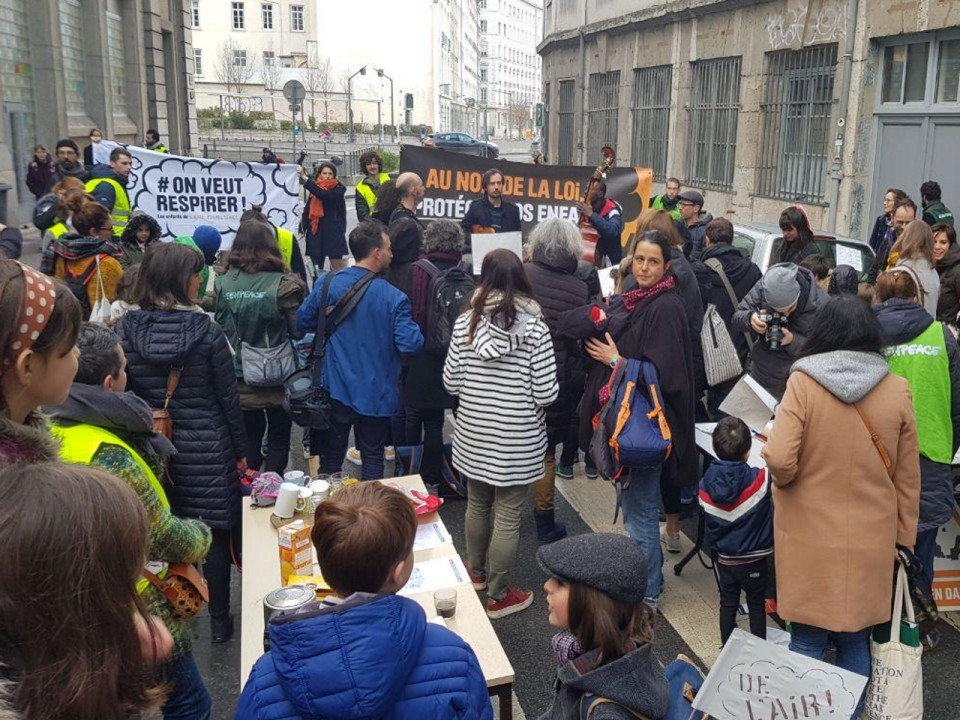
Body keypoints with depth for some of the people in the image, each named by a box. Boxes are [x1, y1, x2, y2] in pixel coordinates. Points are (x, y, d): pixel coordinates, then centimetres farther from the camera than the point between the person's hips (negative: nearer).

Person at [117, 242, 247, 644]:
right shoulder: (205, 330, -11)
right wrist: (240, 450, 5)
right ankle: (218, 620, 21)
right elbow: (228, 397, -6)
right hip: (207, 449, -2)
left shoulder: (125, 329, -5)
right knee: (215, 533, 10)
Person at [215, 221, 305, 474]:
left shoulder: (222, 283, -5)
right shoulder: (282, 285, -15)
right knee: (279, 439, 12)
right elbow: (298, 331, -10)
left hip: (240, 379, 3)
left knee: (249, 437, 19)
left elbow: (219, 328, 4)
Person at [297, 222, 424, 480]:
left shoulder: (325, 283, -7)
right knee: (373, 460, 15)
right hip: (375, 394, -2)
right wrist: (415, 329, 2)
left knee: (330, 458, 16)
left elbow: (301, 323, 2)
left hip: (335, 389, 2)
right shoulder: (394, 298, -17)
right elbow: (411, 345, -19)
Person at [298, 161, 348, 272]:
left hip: (334, 233, -4)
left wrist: (304, 177, -22)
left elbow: (324, 194, -20)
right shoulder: (314, 188, 12)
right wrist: (302, 229, 4)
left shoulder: (339, 189, -1)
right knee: (317, 268, 3)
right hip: (315, 233, 4)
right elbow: (307, 211, 15)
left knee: (337, 268, -6)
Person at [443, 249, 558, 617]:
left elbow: (451, 383, -2)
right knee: (507, 517, 8)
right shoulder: (535, 327, -12)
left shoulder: (465, 322, -6)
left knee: (477, 503, 23)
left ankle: (476, 571, 43)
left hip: (474, 435, 3)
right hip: (517, 440, -3)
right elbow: (545, 393, -13)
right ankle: (497, 596, 20)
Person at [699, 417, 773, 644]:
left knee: (728, 604, 18)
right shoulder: (759, 480, -25)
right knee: (756, 604, 17)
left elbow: (708, 518, 0)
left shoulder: (706, 484, -13)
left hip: (724, 558, 3)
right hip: (753, 559, -3)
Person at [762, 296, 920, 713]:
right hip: (871, 540, 3)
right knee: (855, 640, 16)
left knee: (807, 640, 10)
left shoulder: (803, 383, -13)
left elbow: (780, 462, -19)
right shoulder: (897, 390, -3)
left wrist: (783, 476, 4)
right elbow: (908, 477, 4)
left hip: (811, 539, -2)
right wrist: (904, 538, 15)